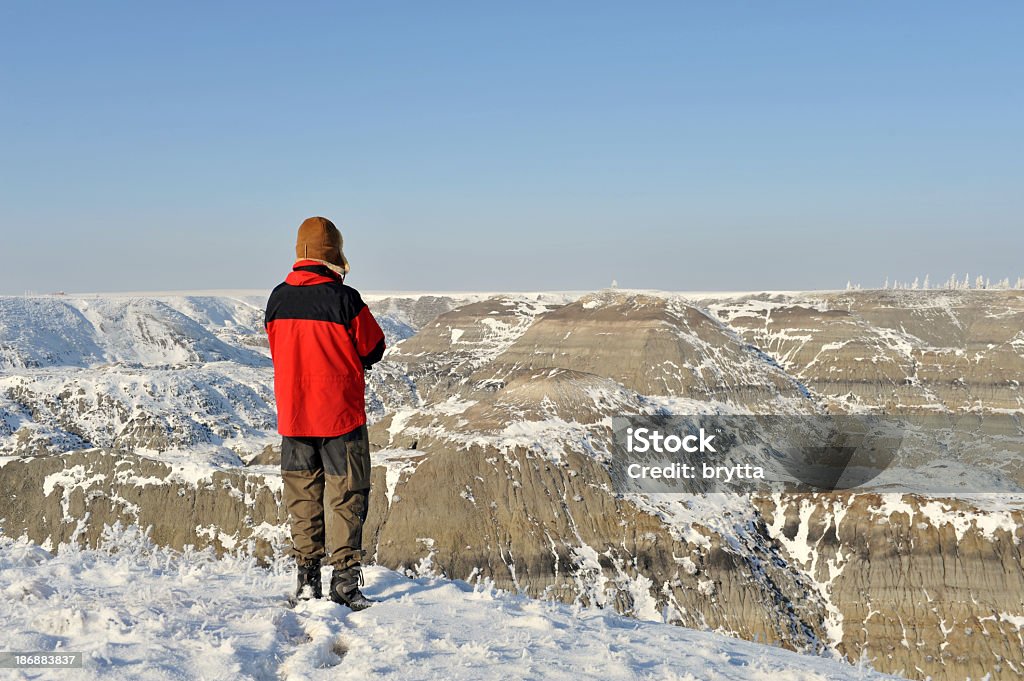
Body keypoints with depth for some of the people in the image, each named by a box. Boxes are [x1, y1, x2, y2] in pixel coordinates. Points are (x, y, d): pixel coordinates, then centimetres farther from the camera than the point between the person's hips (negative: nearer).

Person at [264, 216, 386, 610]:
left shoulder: (278, 299, 1)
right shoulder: (344, 299, -14)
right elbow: (374, 349, -3)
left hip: (293, 414, 4)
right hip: (341, 414, -4)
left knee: (302, 494, 13)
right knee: (345, 495, 4)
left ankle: (306, 579, 15)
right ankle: (345, 578, 2)